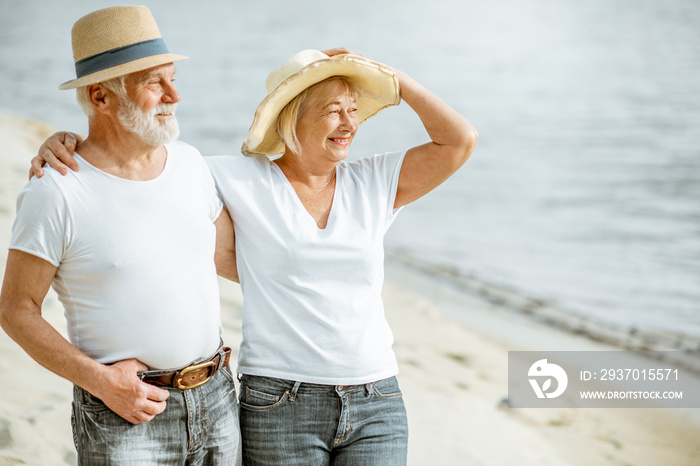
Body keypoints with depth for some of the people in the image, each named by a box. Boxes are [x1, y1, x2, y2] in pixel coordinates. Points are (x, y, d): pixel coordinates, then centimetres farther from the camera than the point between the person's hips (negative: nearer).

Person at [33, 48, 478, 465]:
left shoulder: (374, 183, 7)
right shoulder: (241, 180, -1)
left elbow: (461, 140, 1)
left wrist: (392, 78, -2)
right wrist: (66, 140, -13)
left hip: (376, 408, 3)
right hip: (279, 406, -2)